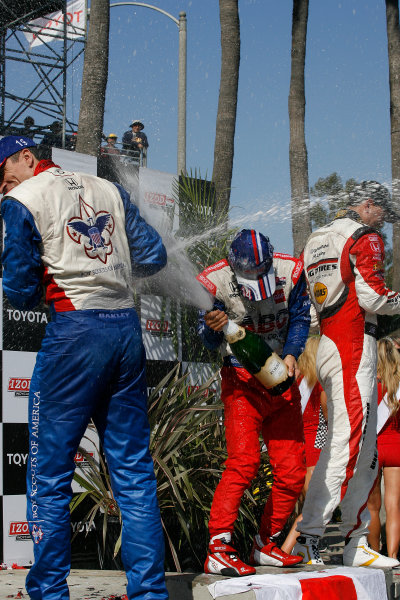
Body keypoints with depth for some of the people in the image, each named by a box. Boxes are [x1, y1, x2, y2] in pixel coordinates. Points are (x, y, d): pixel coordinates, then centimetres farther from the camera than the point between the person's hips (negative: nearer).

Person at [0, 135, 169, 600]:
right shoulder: (110, 190, 14)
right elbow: (152, 257, 12)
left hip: (74, 331, -5)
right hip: (127, 329, 6)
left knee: (49, 472, 3)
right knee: (133, 470, 9)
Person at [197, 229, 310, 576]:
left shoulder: (291, 272, -6)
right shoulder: (215, 281, -13)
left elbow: (300, 318, 6)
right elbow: (210, 342, -7)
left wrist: (291, 355, -10)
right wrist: (213, 328, -30)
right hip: (242, 382, -4)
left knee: (292, 472, 3)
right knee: (244, 461, -22)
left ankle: (265, 544, 20)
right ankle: (218, 551, -19)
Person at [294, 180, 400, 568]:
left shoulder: (316, 241, 21)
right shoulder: (365, 238, -5)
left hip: (327, 344, 9)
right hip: (354, 347, -9)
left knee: (364, 448, 11)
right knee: (347, 444, -11)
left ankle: (356, 543, 12)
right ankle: (306, 536, -14)